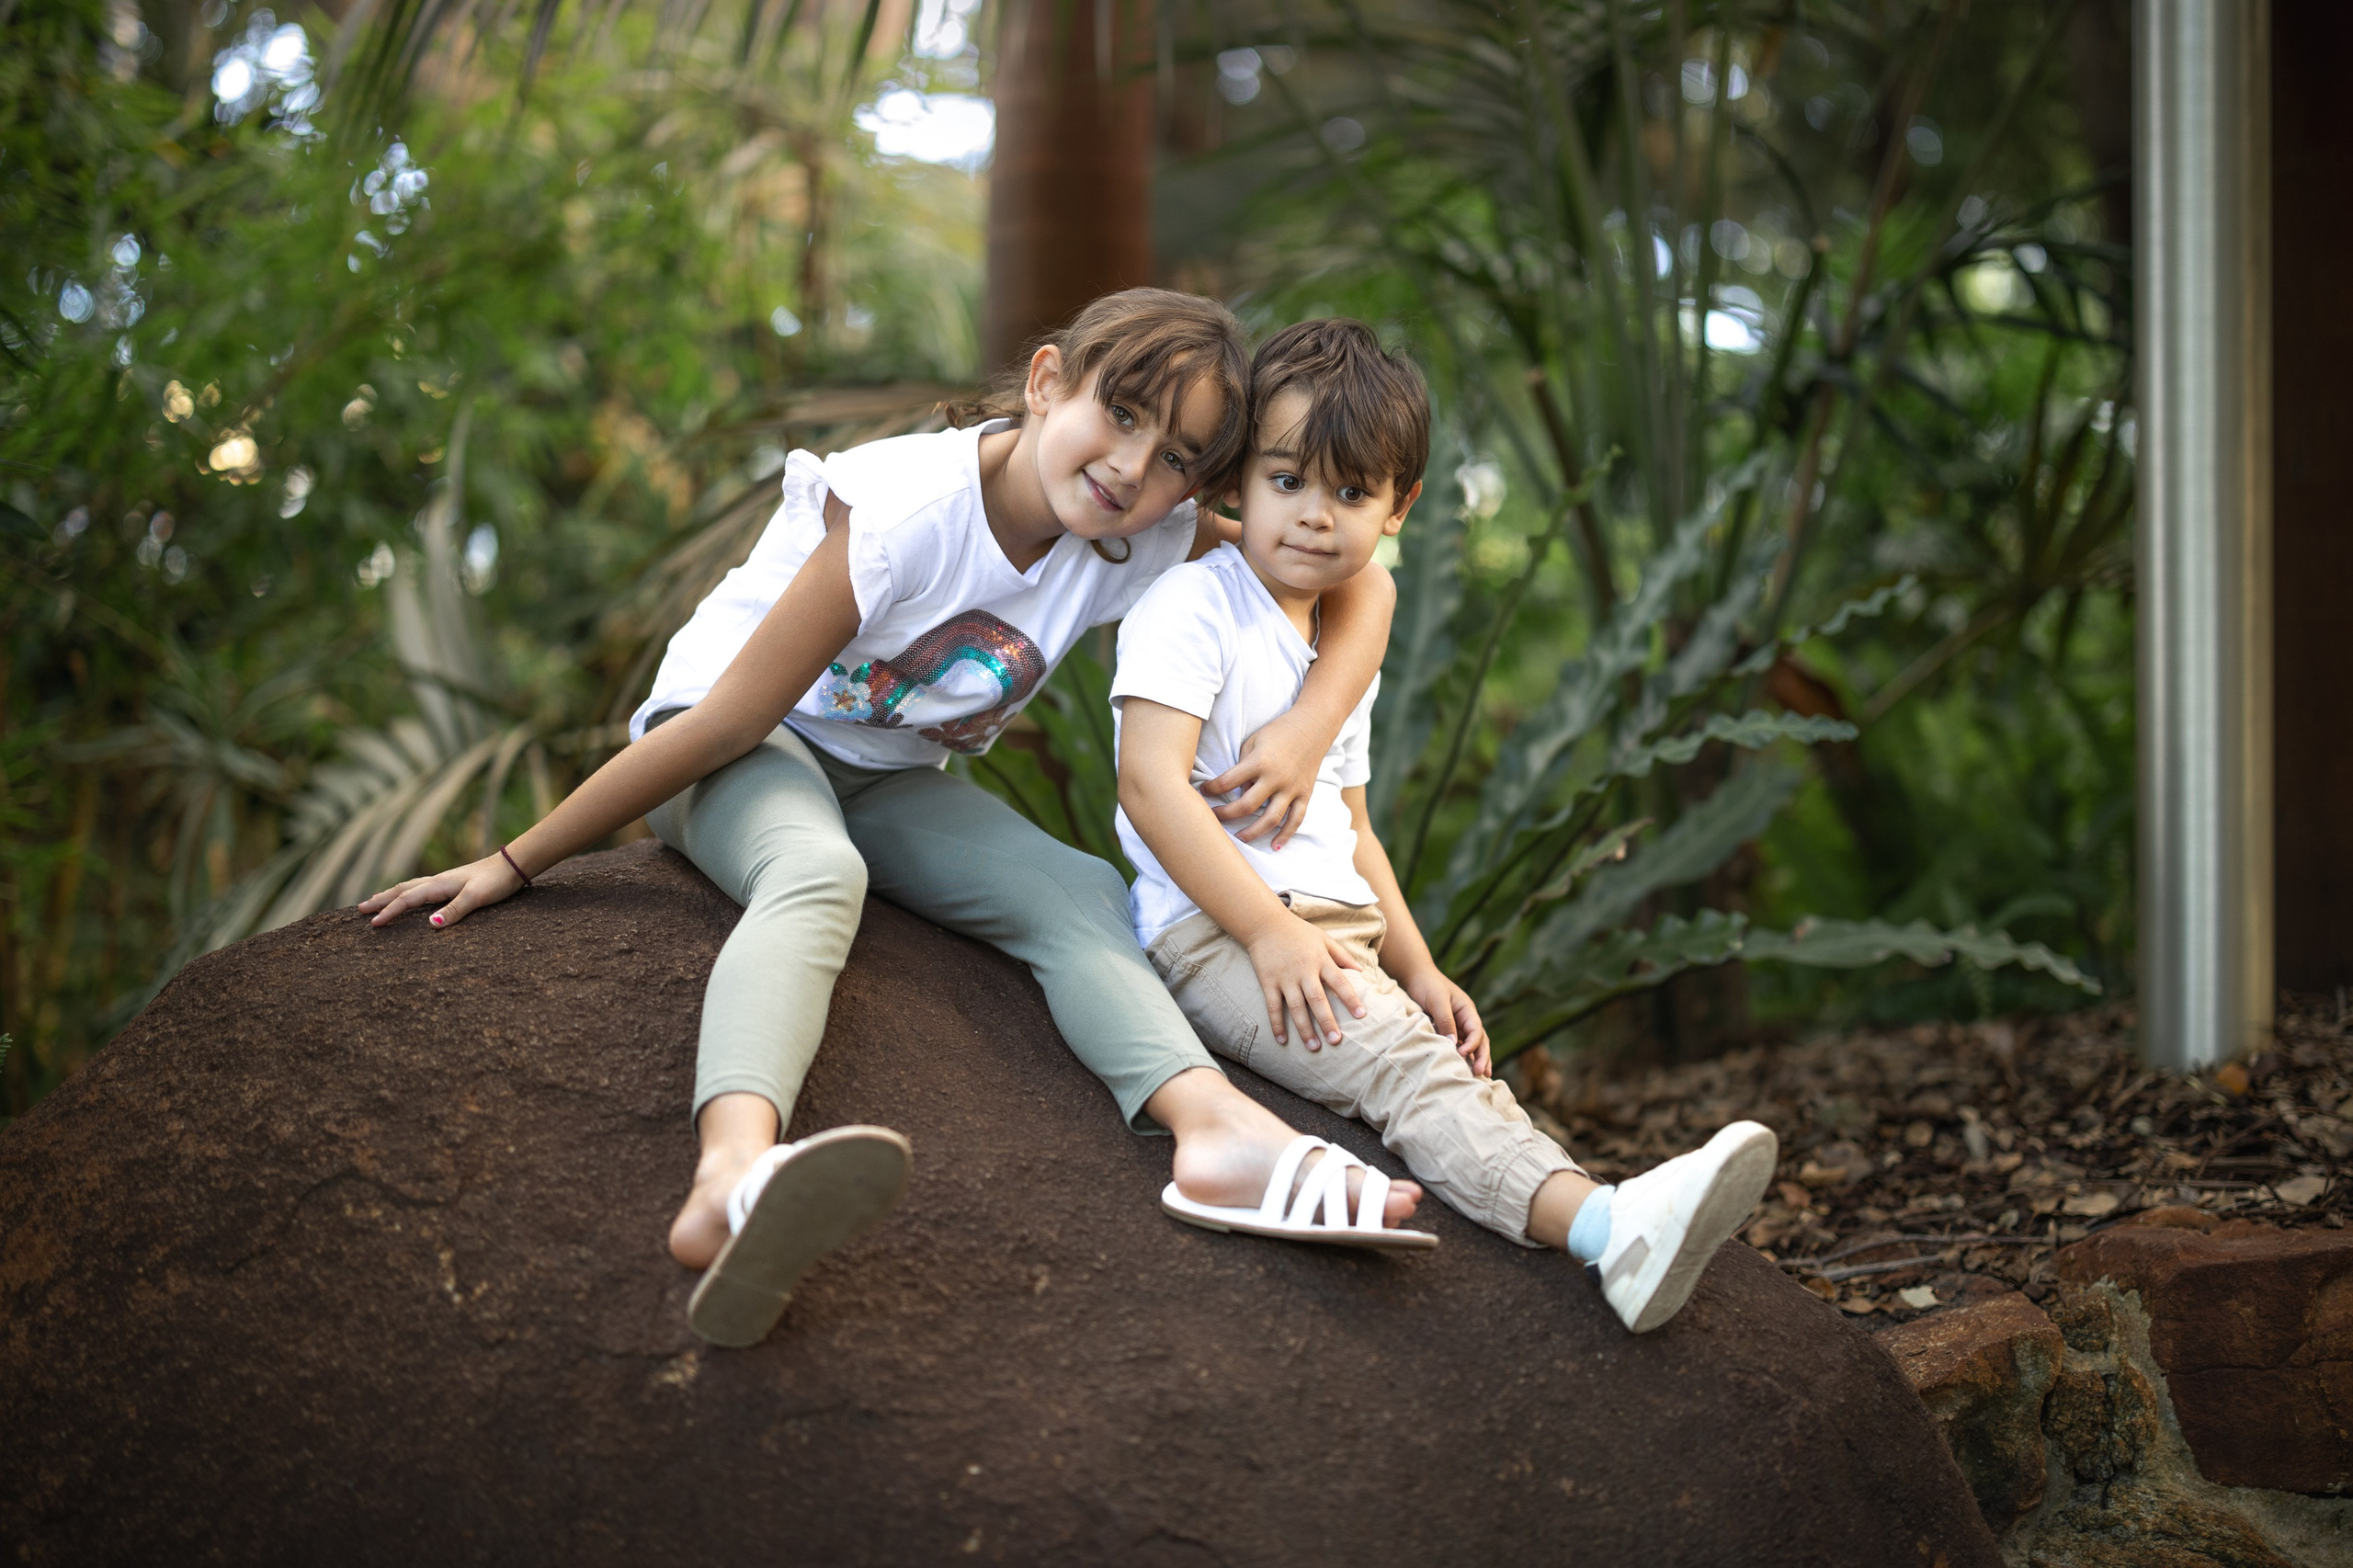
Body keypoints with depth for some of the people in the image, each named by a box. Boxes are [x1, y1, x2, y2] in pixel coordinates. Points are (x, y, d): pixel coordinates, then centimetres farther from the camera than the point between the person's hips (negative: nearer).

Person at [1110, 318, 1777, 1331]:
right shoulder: (1191, 608, -4)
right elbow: (1153, 786, -15)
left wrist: (1417, 968, 16)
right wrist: (1271, 930, -20)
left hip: (1337, 940, 9)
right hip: (1215, 927, -9)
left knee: (1461, 1074, -19)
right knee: (1408, 1066, -31)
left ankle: (1610, 1229, -42)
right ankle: (1605, 1222, -51)